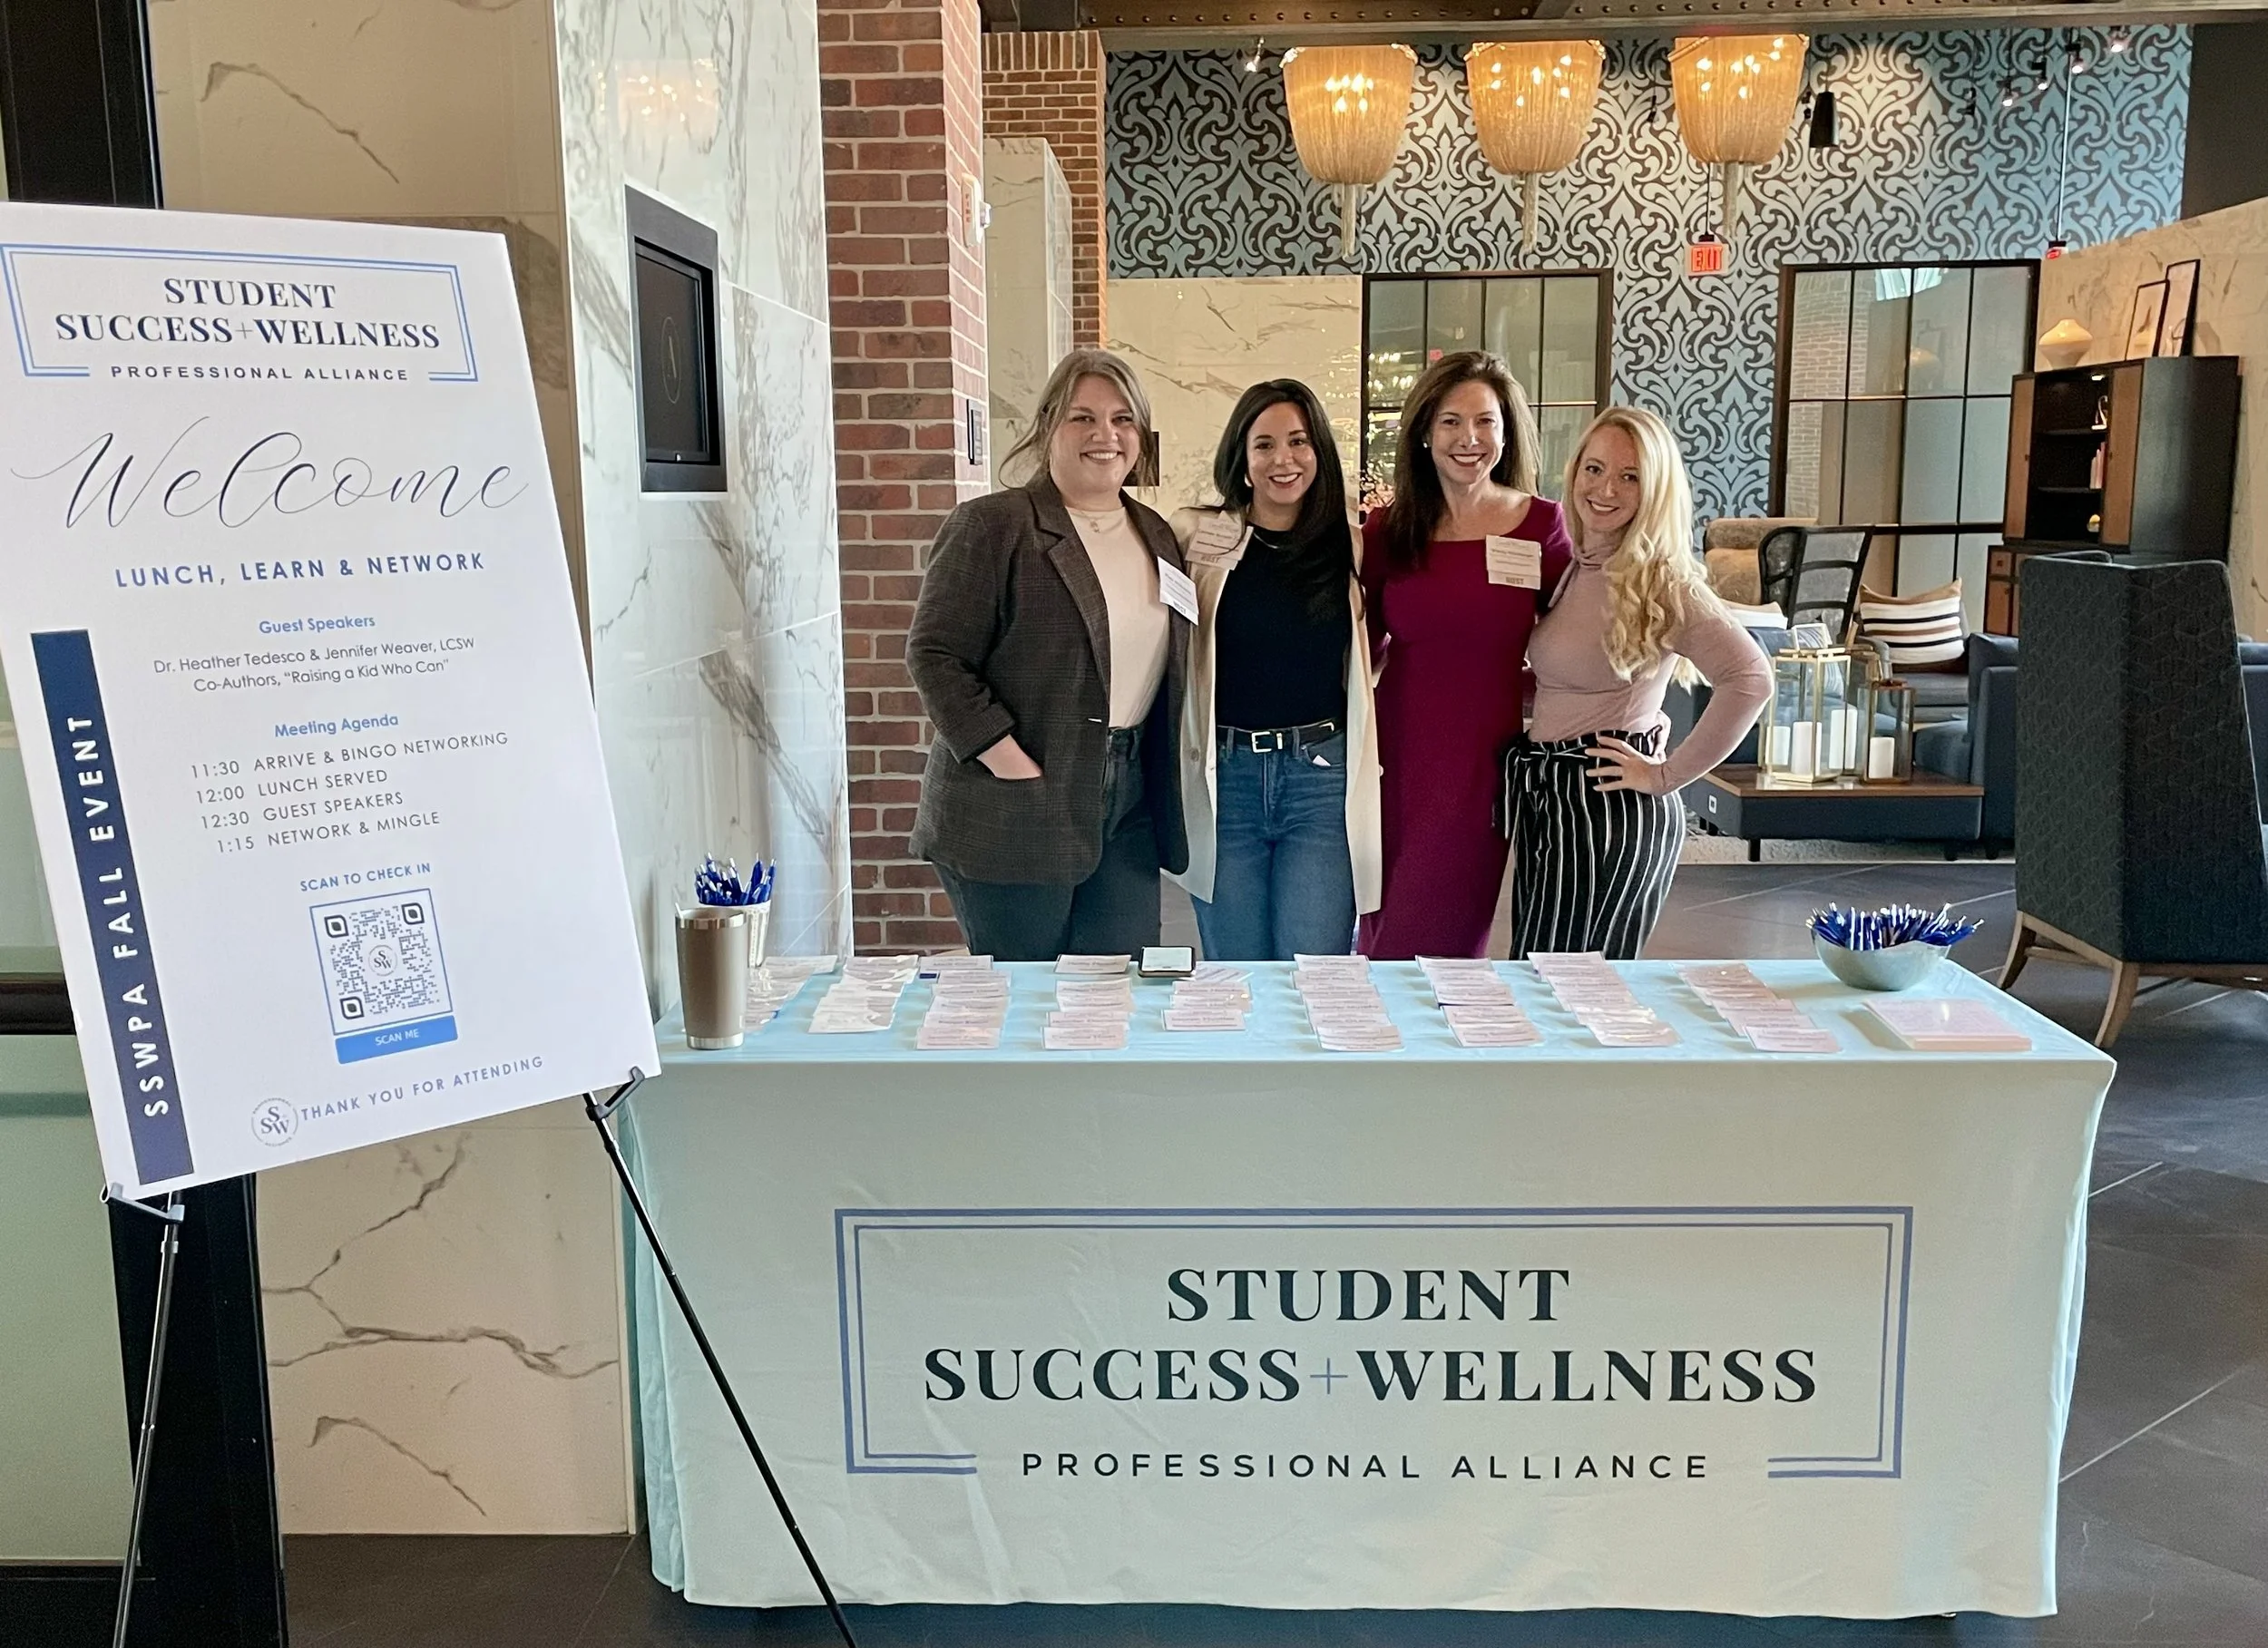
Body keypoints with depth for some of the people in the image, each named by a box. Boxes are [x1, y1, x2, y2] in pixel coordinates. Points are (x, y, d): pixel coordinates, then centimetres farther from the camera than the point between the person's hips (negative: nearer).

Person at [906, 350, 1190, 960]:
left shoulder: (1156, 536, 14)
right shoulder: (991, 526, -6)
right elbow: (934, 654, -11)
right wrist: (1009, 761, -18)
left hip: (1127, 807, 6)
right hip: (1015, 813, -6)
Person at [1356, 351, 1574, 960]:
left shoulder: (1540, 523, -1)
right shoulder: (1388, 531, 3)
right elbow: (1365, 643, 11)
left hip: (1485, 766, -2)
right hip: (1397, 759, 2)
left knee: (1438, 949, 0)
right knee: (1380, 940, 11)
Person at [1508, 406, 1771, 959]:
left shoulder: (1662, 582, -12)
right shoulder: (1569, 568, 10)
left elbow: (1750, 678, -23)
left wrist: (1668, 775, -18)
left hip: (1612, 807, -8)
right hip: (1544, 795, 8)